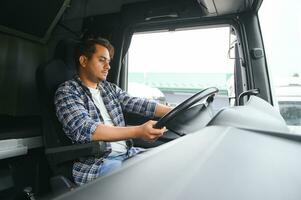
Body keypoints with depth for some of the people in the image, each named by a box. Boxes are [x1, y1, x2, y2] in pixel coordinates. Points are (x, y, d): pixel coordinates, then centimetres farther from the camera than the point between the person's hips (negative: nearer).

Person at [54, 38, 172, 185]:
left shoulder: (110, 88, 16)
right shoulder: (67, 92, -5)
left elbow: (139, 104, 5)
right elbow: (85, 130, -20)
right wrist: (138, 131, -30)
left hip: (127, 153, 7)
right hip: (95, 163, -6)